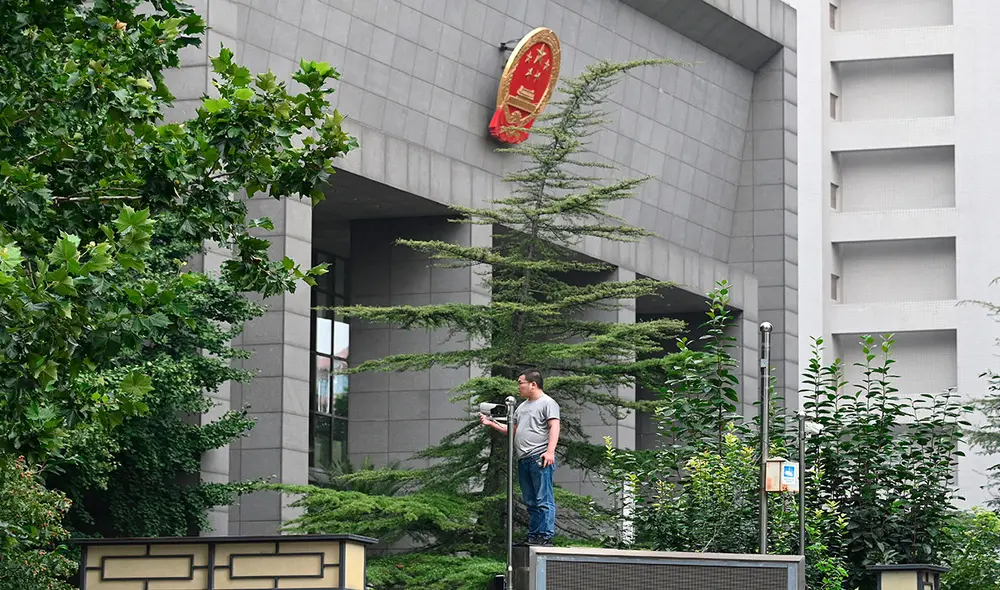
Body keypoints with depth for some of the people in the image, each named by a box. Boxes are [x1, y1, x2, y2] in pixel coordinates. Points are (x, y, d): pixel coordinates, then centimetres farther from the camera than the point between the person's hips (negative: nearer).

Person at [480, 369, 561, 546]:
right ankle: (533, 537, 11)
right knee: (531, 502, 9)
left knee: (543, 500, -11)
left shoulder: (547, 403, -1)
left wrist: (550, 451, -24)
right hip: (523, 459, 9)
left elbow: (554, 427, -12)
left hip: (540, 458, -9)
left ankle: (546, 536, -13)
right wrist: (492, 424, 21)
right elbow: (512, 430, 31)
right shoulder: (522, 407, 25)